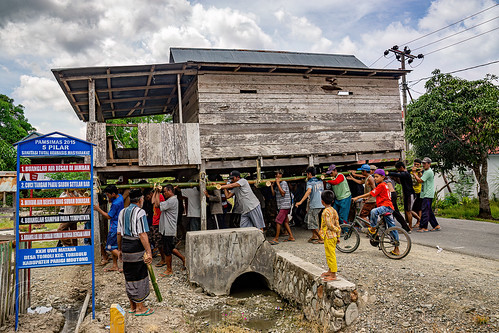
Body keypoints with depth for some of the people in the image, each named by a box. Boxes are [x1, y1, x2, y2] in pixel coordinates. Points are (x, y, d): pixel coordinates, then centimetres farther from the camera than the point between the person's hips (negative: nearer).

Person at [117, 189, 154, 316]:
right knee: (139, 277, 2)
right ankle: (139, 308, 11)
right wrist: (149, 252, -18)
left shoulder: (122, 212, 10)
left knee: (129, 276, 15)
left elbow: (119, 233, 12)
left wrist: (119, 249, 21)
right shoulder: (140, 212, -13)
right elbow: (142, 235, -19)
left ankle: (132, 306, 27)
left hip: (125, 246, 7)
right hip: (137, 248, -7)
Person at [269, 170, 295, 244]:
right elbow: (274, 194, 12)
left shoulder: (284, 183, -10)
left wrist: (278, 183, -19)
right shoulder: (277, 184, 16)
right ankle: (291, 237, 20)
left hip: (285, 206, -9)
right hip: (281, 206, 9)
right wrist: (272, 185, 7)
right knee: (285, 221, 12)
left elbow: (283, 193, -22)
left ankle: (276, 239, -8)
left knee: (278, 221, -11)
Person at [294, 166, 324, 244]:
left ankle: (321, 239, 2)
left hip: (314, 205, -8)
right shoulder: (320, 181, 13)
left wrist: (300, 202, -34)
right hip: (321, 204, 8)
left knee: (313, 223, 1)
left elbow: (309, 191, -28)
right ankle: (314, 236, 24)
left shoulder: (310, 182, -9)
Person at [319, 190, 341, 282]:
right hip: (333, 236, 9)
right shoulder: (333, 210, 9)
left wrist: (337, 230, -6)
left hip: (329, 236, -9)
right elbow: (337, 224, 11)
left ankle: (333, 275, 1)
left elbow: (329, 225, -22)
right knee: (329, 254, 19)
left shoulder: (326, 211, -18)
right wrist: (338, 236, 13)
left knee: (331, 255, -4)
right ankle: (330, 271, 30)